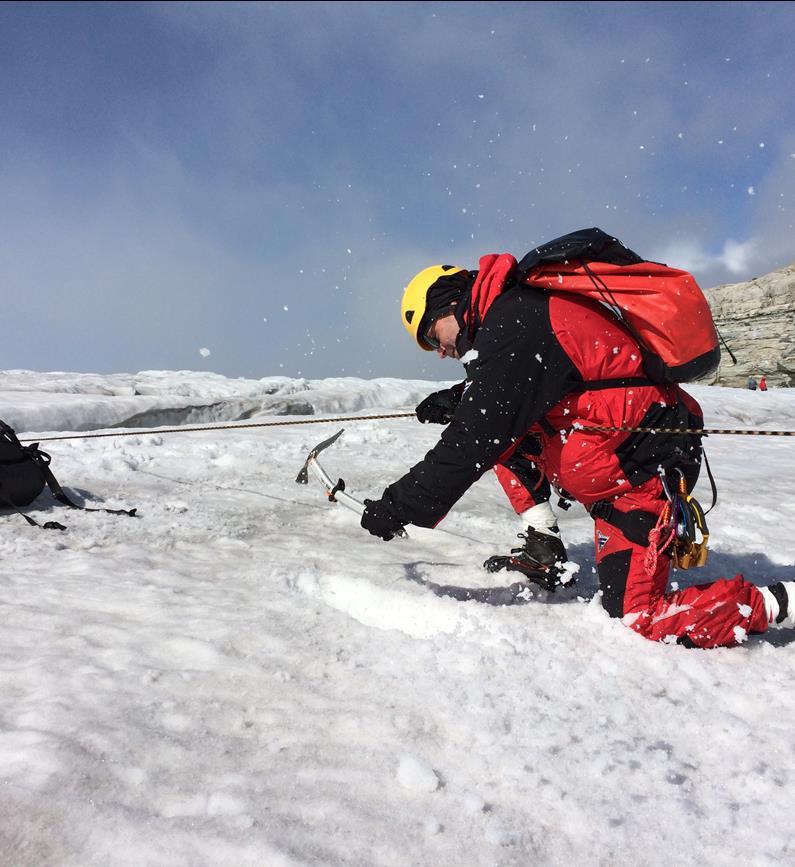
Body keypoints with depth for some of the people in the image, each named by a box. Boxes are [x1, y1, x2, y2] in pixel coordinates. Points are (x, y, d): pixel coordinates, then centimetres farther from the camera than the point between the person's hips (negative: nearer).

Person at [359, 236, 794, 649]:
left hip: (642, 464, -10)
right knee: (500, 432, 12)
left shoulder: (514, 325, -21)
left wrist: (400, 506, -16)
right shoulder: (519, 308, 9)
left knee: (639, 618, -7)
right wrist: (456, 400, 14)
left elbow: (471, 446, -24)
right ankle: (544, 546, 13)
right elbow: (507, 391, 28)